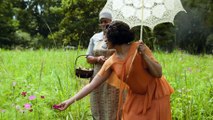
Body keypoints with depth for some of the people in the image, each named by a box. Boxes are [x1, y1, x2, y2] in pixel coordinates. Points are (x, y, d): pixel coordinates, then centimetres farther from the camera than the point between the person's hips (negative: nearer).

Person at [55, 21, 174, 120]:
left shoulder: (139, 48, -18)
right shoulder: (111, 62, -5)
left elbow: (158, 73, -19)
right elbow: (92, 84, -4)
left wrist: (144, 55, -32)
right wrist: (70, 101, -6)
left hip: (155, 95, -4)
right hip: (137, 97, 4)